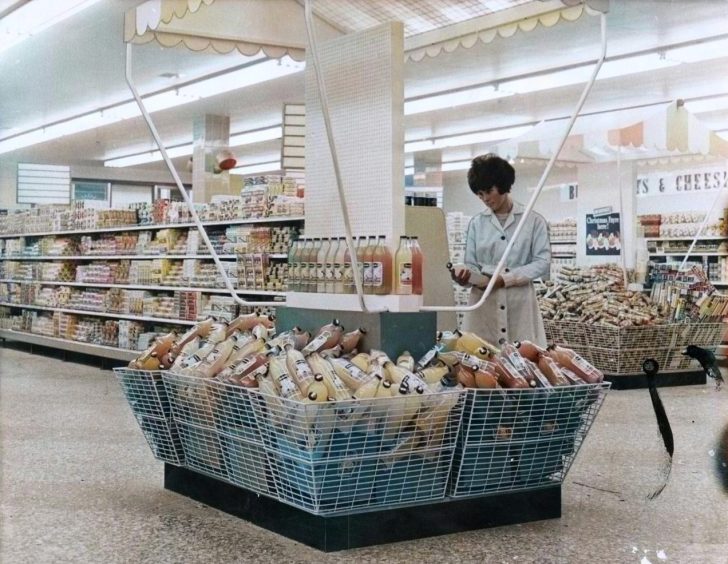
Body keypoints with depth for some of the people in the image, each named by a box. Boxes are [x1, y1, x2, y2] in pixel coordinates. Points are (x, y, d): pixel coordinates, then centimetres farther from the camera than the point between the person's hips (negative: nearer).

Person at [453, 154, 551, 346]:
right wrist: (466, 277, -15)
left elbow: (543, 263, -2)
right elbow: (471, 264, 10)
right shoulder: (476, 223, 11)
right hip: (484, 304, 2)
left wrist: (505, 278, -13)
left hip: (520, 304, -1)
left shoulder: (534, 220, 4)